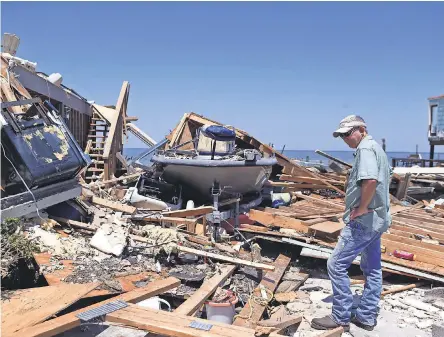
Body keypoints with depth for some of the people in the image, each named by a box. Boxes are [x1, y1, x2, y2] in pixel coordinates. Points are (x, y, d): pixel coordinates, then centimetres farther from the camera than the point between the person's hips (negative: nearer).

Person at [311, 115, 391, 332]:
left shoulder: (365, 148, -16)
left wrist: (361, 208, -22)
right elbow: (386, 177, 28)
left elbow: (370, 180, -34)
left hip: (364, 220, -11)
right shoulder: (377, 148, 16)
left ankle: (341, 318, 5)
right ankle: (367, 317, 26)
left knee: (336, 265, -4)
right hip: (377, 218, 11)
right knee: (372, 268, 15)